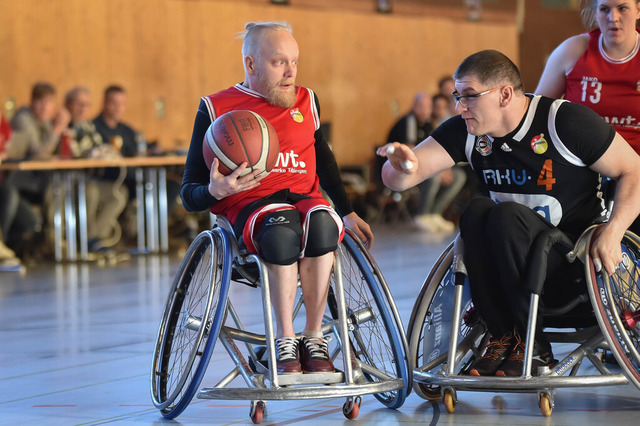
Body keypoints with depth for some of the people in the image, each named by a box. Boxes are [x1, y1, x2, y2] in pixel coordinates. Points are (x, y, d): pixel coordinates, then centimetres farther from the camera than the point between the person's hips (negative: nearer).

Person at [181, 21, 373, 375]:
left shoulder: (305, 101, 16)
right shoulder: (216, 109, 4)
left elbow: (322, 157, 30)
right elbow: (189, 195, 3)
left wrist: (347, 213, 19)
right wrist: (215, 190, -21)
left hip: (303, 197, 3)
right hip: (247, 204, -3)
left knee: (320, 222, -37)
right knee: (282, 229, -40)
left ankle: (313, 337, -24)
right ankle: (284, 340, -27)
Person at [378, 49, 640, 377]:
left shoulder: (566, 121, -13)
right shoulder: (465, 132, -1)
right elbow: (398, 179, -10)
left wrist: (612, 233, -22)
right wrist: (403, 167, -35)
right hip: (512, 268, 4)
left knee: (507, 215, -29)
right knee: (476, 211, -24)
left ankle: (531, 345, -21)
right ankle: (504, 336, -16)